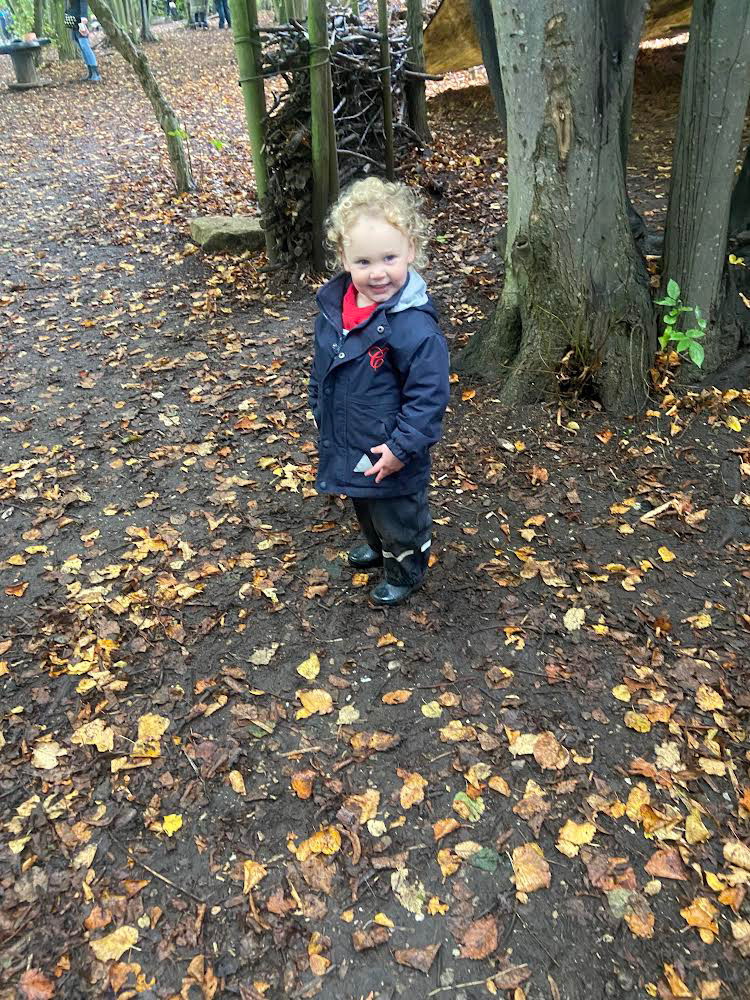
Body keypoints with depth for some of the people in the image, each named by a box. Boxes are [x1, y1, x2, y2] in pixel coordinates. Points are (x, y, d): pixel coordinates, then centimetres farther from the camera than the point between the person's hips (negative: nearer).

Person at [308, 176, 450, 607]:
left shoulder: (415, 327, -30)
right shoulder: (334, 304, -7)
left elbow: (429, 395, -25)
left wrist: (402, 447, -23)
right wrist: (322, 414, 14)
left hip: (391, 457, -7)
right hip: (347, 446, 7)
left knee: (399, 517, 17)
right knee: (365, 506, 32)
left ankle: (406, 570, 44)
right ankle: (378, 547, 60)